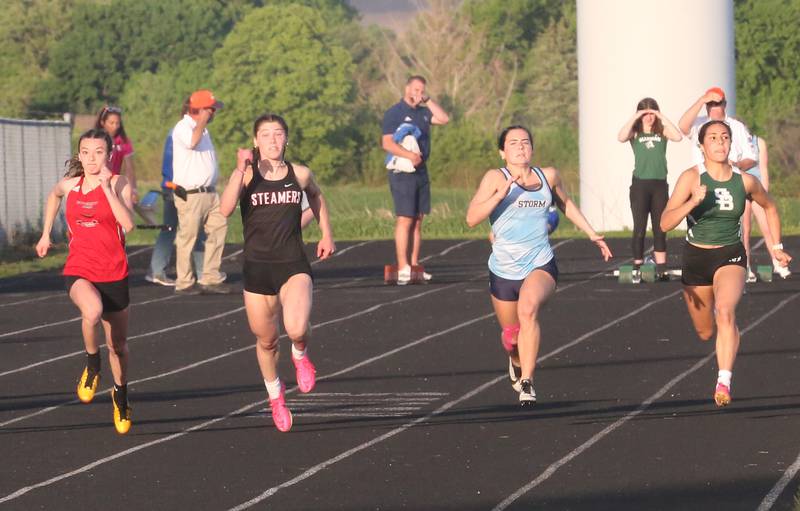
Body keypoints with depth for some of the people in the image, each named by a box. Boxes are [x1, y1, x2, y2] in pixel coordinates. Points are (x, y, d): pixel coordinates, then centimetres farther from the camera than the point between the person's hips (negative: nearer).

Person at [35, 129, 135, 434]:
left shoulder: (118, 184, -7)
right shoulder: (70, 185, 3)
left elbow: (127, 224, -23)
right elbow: (54, 195, 29)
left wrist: (106, 186, -25)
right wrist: (46, 234, 28)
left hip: (113, 274, 0)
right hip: (78, 271, 1)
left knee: (118, 345, 12)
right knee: (92, 310, -35)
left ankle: (120, 394, 39)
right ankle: (92, 365, -8)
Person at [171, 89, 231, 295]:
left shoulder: (202, 129, 19)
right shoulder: (183, 127, -10)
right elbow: (192, 141, -33)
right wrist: (203, 120, -23)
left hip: (209, 192, 9)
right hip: (190, 195, -9)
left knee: (218, 230, 4)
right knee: (188, 237, -2)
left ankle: (210, 279, 9)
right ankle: (184, 283, 5)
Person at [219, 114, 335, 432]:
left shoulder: (300, 174, 1)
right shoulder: (246, 174, -5)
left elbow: (316, 197, 25)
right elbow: (226, 210, -21)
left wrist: (326, 234, 22)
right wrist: (241, 171, -26)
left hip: (293, 265, 0)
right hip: (257, 268, 0)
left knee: (296, 329, -25)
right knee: (266, 340, 13)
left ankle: (300, 354, 13)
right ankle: (275, 395, 40)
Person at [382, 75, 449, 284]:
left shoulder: (422, 113, 17)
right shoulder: (394, 113, -5)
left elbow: (444, 118, 8)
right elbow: (387, 143, -15)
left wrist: (428, 101, 5)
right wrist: (409, 155, -28)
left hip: (421, 171, 8)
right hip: (402, 172, -7)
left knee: (417, 220, 8)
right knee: (404, 220, -11)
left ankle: (414, 266, 12)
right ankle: (403, 269, -12)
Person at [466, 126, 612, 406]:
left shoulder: (548, 176, 6)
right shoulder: (496, 178, -5)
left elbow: (566, 204, 27)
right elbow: (472, 218, -17)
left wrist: (592, 234, 26)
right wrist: (501, 193, -27)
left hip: (541, 265, 0)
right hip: (504, 270, 0)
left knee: (528, 309, -32)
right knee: (511, 335, 13)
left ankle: (527, 382, -29)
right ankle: (516, 363, 52)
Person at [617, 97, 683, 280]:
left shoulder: (662, 131, 5)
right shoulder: (635, 132, 2)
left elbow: (678, 137, -13)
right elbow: (621, 137, -18)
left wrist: (663, 117, -12)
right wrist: (635, 118, -15)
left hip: (660, 184, 1)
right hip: (640, 184, -1)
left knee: (660, 229, 4)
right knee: (639, 228, 0)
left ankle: (661, 268, 7)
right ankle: (637, 268, 4)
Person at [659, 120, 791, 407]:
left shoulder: (745, 181, -5)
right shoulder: (692, 178, -12)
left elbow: (769, 207, 16)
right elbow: (665, 223, -18)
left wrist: (777, 247, 14)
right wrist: (693, 202, -33)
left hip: (730, 257, -1)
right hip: (696, 258, 1)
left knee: (725, 311, -31)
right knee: (705, 333, 14)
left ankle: (724, 382, -35)